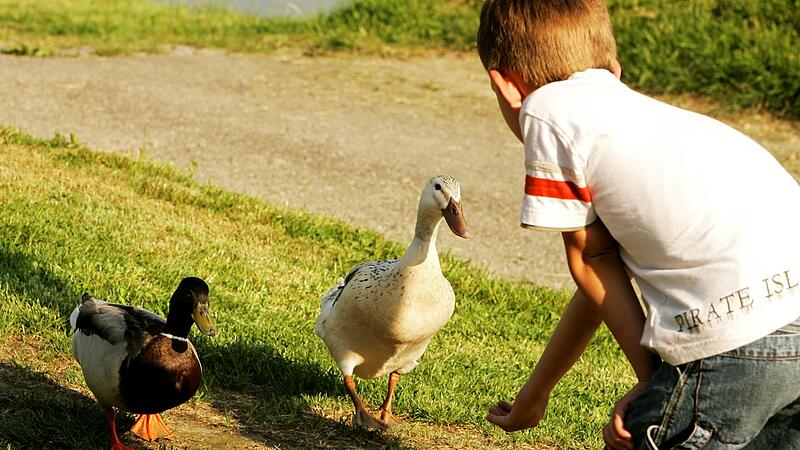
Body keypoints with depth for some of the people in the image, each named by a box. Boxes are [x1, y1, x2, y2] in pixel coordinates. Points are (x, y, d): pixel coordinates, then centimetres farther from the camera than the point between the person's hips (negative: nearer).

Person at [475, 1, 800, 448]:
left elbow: (591, 263, 7)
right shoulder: (640, 111, 26)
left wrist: (651, 376, 14)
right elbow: (604, 270, 27)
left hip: (740, 331, -8)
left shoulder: (547, 109, 4)